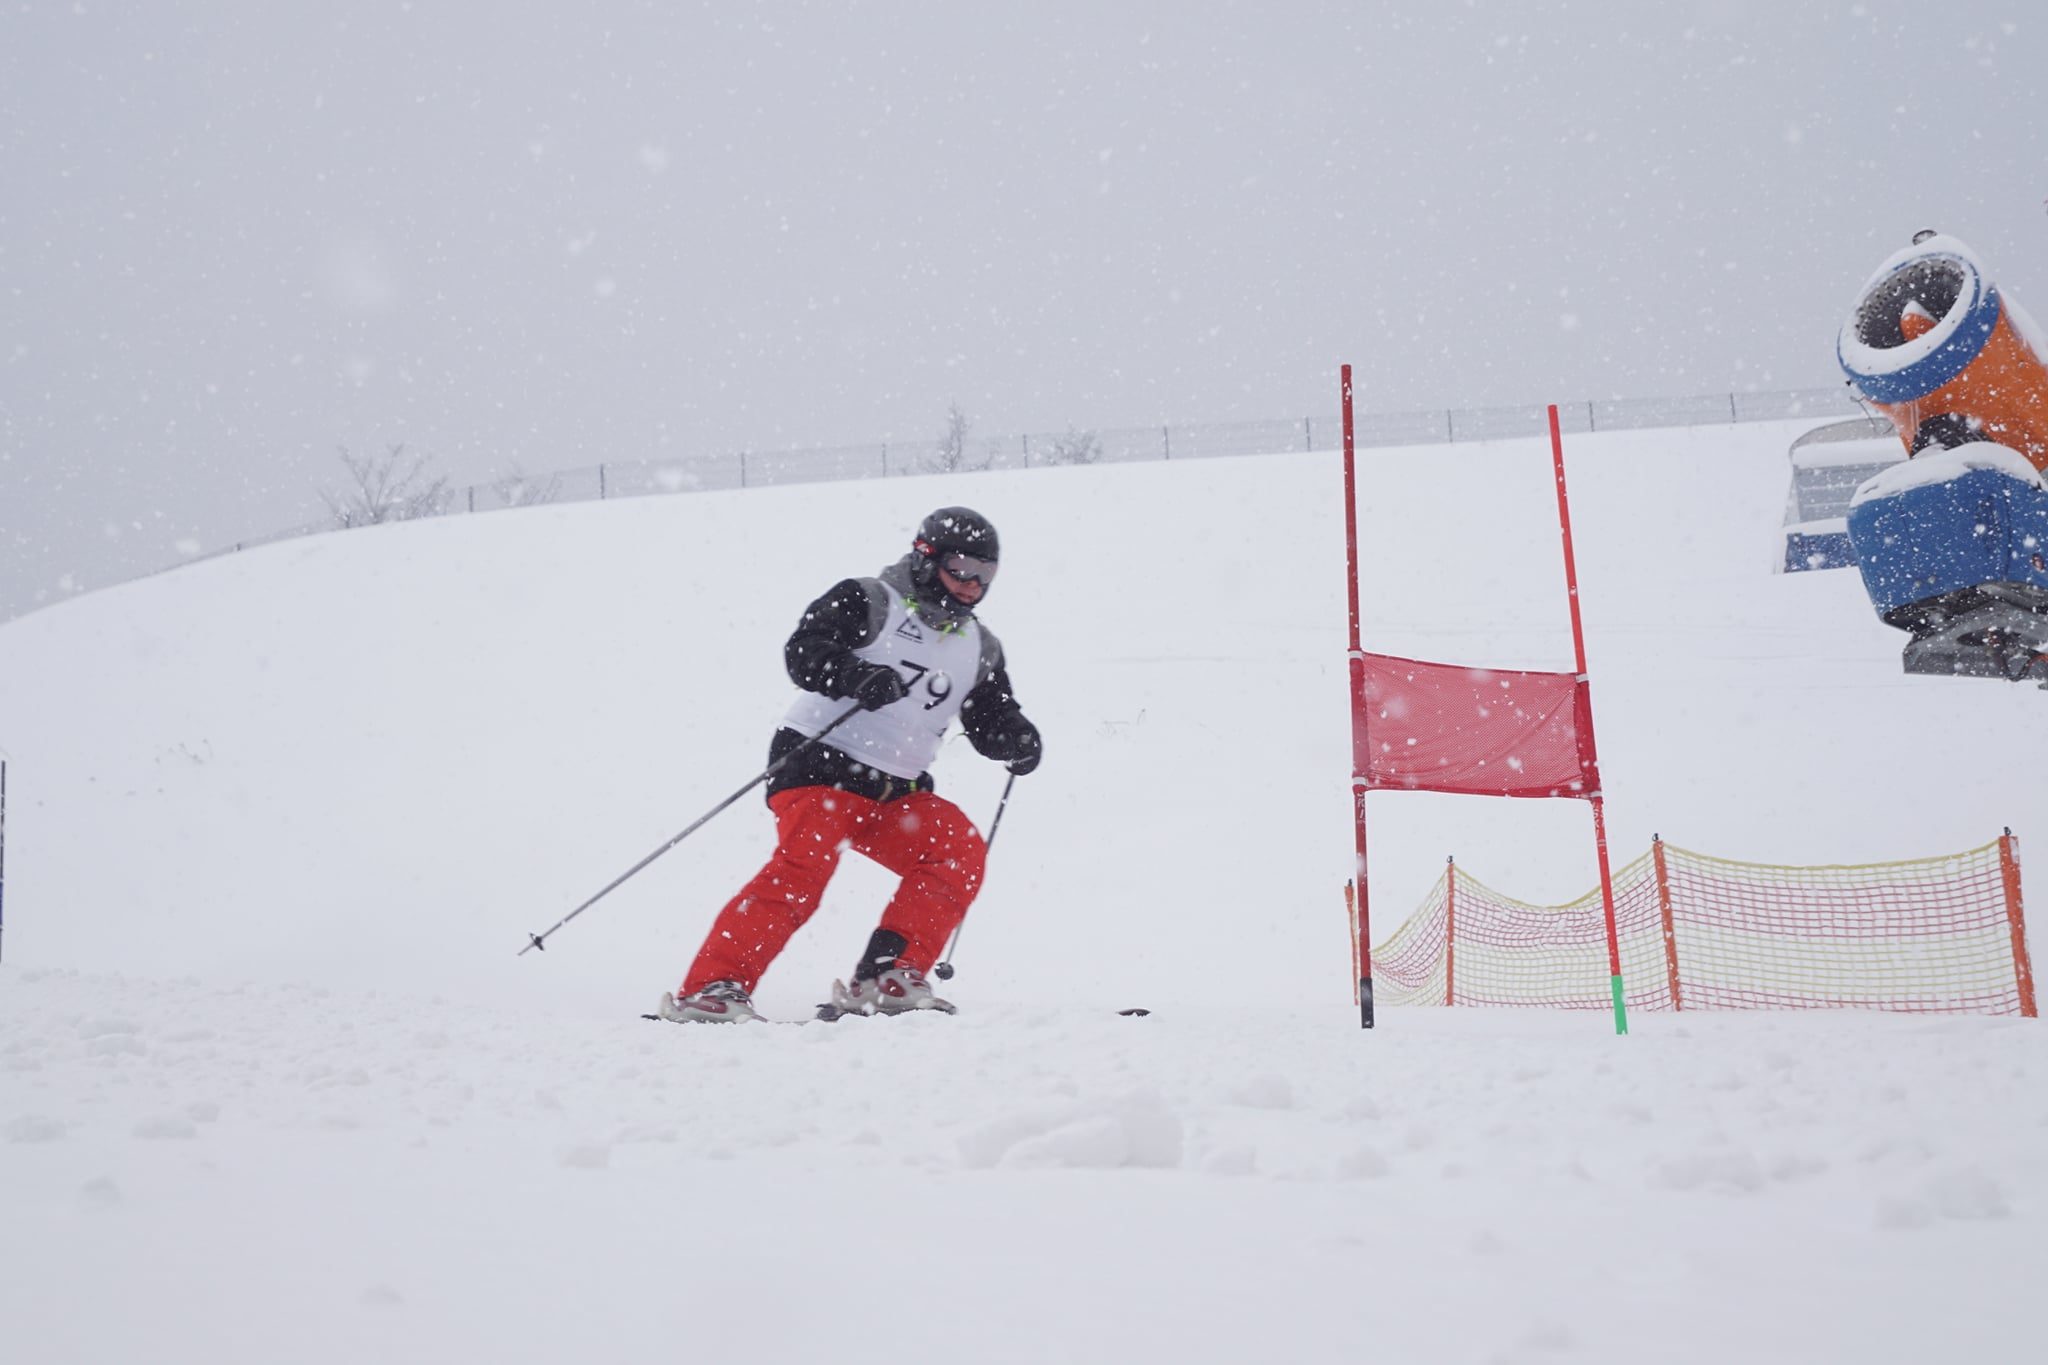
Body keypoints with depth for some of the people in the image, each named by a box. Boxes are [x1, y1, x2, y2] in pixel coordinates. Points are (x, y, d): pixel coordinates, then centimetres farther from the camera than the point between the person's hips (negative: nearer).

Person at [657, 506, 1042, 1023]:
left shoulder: (980, 650, 17)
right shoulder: (868, 603, -2)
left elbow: (991, 720, 21)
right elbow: (803, 648, -14)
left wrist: (1017, 738, -2)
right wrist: (852, 676, -34)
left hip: (894, 793, 6)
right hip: (820, 762, -6)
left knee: (960, 850, -14)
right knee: (803, 868, -26)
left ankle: (886, 979, -13)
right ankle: (710, 989, -25)